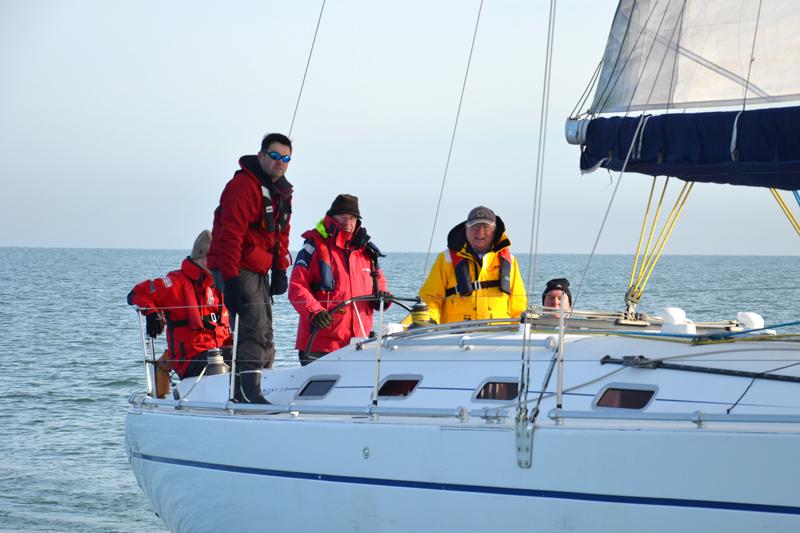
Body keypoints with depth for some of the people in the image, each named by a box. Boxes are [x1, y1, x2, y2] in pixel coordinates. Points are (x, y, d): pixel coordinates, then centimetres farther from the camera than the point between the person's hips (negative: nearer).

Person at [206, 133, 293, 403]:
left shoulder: (282, 192, 13)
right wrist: (231, 281, -28)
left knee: (263, 335, 10)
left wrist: (280, 271, 11)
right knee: (254, 330, -18)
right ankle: (248, 391, -19)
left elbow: (281, 234, 22)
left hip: (258, 271, 10)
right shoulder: (243, 186, -18)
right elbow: (230, 236, -23)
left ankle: (246, 391, 14)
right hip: (236, 269, -10)